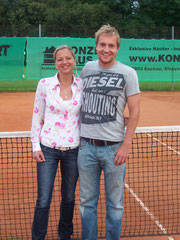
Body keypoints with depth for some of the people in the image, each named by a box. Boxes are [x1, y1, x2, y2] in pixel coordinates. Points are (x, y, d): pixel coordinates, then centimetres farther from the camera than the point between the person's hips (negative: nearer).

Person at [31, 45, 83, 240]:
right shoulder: (45, 84, -2)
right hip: (48, 149, -1)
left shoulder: (82, 85, 1)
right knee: (43, 200, -2)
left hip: (73, 149, 2)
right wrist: (35, 146, -2)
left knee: (69, 198, 13)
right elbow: (37, 116, 2)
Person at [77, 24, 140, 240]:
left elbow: (134, 111, -5)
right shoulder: (87, 68, 8)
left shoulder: (128, 73, -3)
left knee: (114, 203, 9)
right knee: (87, 201, 13)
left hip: (113, 147, -3)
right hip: (86, 146, 4)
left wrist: (126, 145, -11)